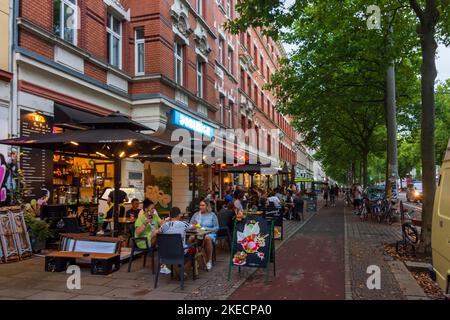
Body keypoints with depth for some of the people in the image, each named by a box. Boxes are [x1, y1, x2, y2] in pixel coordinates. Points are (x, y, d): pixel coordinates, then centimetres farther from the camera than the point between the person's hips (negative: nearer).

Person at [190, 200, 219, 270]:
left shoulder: (212, 215, 8)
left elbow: (216, 228, 3)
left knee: (207, 238, -38)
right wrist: (193, 226, -10)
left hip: (209, 234, -2)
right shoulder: (196, 215, 16)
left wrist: (206, 229, -12)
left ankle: (209, 261, -24)